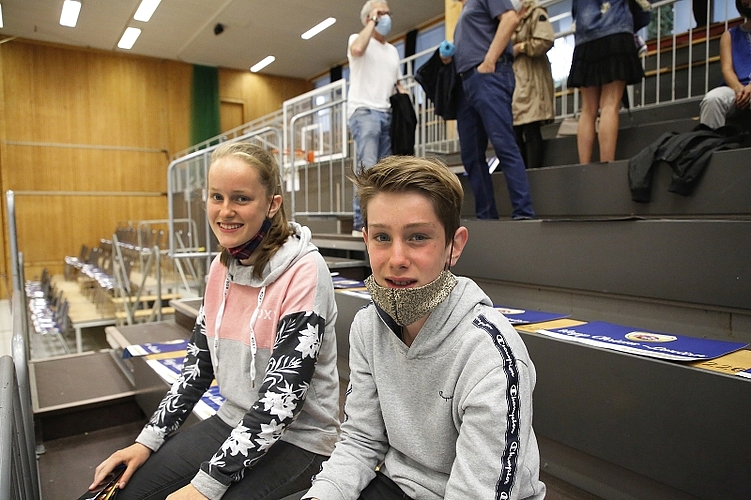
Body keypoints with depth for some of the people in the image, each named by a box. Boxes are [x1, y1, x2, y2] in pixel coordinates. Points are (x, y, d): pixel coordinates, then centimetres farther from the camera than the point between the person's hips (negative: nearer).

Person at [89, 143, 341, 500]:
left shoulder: (304, 271, -22)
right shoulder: (222, 266, 0)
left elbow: (282, 394, -24)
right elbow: (199, 362, 7)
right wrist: (149, 440, 2)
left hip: (297, 436, -6)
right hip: (233, 421, 6)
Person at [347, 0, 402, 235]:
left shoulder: (392, 50, 25)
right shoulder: (357, 38, 7)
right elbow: (357, 49, -19)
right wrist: (372, 22, -5)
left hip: (387, 115, 7)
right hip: (364, 112, -6)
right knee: (368, 169, -19)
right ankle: (361, 223, -18)